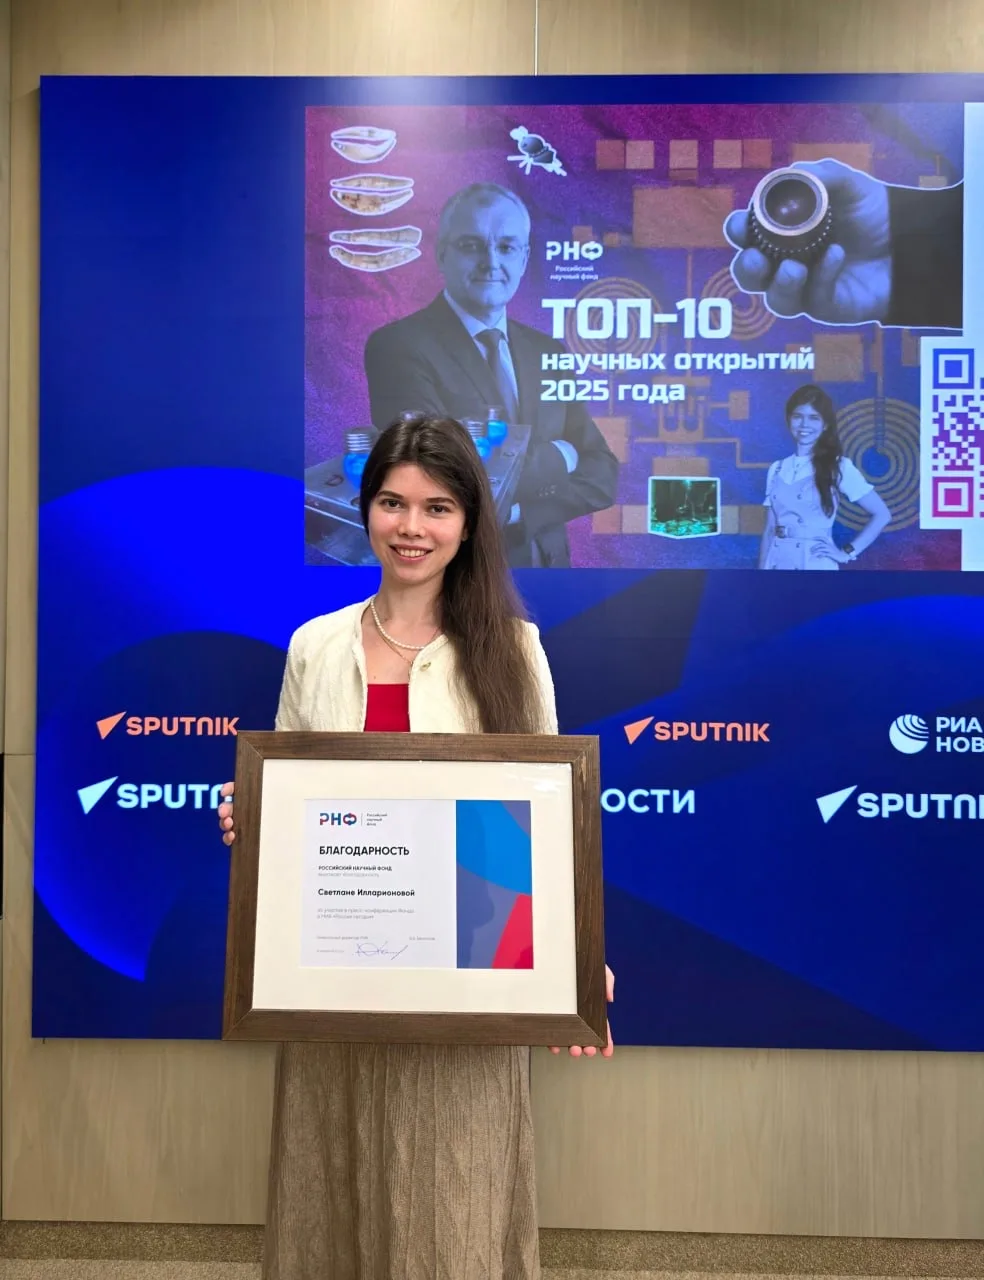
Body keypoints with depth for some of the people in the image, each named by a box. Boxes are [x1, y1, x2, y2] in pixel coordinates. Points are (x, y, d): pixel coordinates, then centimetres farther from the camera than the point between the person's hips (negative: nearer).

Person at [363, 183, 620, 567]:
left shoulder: (549, 352, 5)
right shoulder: (398, 345, -12)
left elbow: (602, 477, -2)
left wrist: (515, 511, -17)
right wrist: (558, 455, -11)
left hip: (547, 559, 5)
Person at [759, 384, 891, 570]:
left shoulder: (838, 467, -1)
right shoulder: (777, 470, 11)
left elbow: (882, 515, 0)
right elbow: (769, 530, 13)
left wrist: (848, 552, -6)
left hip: (815, 564, -4)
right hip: (778, 562, 4)